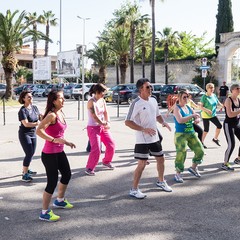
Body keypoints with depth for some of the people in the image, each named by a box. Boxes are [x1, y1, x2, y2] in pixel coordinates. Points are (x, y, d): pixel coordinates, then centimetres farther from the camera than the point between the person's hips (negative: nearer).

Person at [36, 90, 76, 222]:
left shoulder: (61, 113, 8)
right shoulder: (52, 115, -20)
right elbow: (39, 130, -28)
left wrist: (66, 142, 15)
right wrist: (54, 140, -32)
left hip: (59, 152, 10)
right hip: (49, 154, -9)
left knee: (67, 174, 22)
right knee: (52, 181, -4)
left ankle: (60, 200, 44)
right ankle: (45, 213, 9)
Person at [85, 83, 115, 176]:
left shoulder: (102, 100, 6)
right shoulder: (91, 102, -17)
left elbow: (105, 113, 6)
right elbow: (95, 117, -23)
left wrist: (108, 122, -10)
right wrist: (104, 124, -15)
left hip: (103, 127, 8)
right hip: (93, 128, -8)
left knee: (111, 145, 9)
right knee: (96, 149, -14)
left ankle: (106, 162, 32)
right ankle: (89, 168, 0)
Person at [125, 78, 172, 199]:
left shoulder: (153, 100, 7)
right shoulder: (136, 103, -17)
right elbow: (127, 122, -20)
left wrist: (163, 122, 0)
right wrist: (144, 129, -26)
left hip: (155, 138, 8)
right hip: (142, 140, -8)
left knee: (160, 159, 17)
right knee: (142, 163, -6)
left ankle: (161, 181, 39)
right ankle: (134, 189, 8)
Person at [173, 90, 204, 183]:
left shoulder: (189, 107, 11)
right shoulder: (177, 108, -9)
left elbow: (197, 117, 14)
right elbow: (180, 120, -24)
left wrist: (197, 119, -11)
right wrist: (192, 115, -20)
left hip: (191, 133, 7)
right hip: (180, 134, -7)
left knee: (200, 151, 5)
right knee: (181, 153, -10)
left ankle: (193, 167, 28)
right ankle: (177, 174, 6)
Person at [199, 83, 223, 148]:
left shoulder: (214, 95, 2)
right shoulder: (204, 97, -17)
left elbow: (218, 103, 14)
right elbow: (201, 106, -19)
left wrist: (223, 106, -3)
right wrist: (207, 110, -35)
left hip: (213, 115, 6)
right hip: (205, 116, -6)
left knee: (219, 126, 1)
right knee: (206, 130, 0)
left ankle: (215, 139, 20)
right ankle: (202, 142, 18)